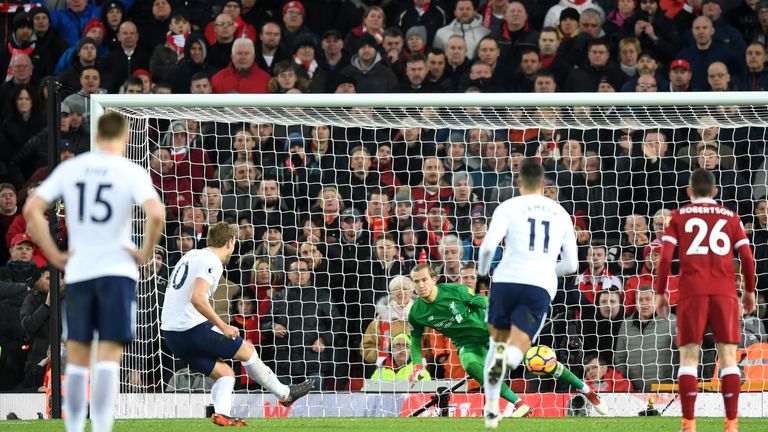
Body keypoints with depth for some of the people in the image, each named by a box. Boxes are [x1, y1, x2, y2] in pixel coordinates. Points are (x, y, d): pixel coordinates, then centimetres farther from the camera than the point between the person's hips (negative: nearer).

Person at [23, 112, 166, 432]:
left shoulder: (69, 168, 5)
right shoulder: (132, 172, -5)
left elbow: (31, 210, 1)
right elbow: (156, 214, -21)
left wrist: (54, 254, 6)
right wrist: (146, 253, -6)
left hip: (77, 272, 3)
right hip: (117, 270, -3)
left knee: (77, 356, 13)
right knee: (108, 356, -5)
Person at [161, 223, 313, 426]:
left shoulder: (192, 255, 16)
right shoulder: (211, 262, -12)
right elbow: (197, 298, -25)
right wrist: (223, 326, -22)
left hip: (172, 333, 9)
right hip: (193, 328, -9)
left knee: (224, 373, 12)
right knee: (247, 350, 6)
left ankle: (221, 413, -10)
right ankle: (285, 394, 17)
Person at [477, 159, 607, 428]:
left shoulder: (508, 207, 7)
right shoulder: (561, 214, 19)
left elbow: (488, 246, -7)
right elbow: (571, 264, 19)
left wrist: (482, 270, 14)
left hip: (507, 280, -1)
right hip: (541, 286, 1)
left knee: (498, 341, 20)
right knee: (515, 351, -5)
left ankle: (491, 409, 8)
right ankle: (505, 357, -45)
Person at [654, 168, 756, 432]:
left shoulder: (678, 217, 9)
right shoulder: (730, 217, 13)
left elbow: (666, 257, 0)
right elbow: (747, 257, 7)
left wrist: (660, 293, 6)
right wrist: (749, 291, 19)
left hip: (692, 292, -1)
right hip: (725, 292, 1)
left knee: (688, 358, 2)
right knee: (728, 357, 3)